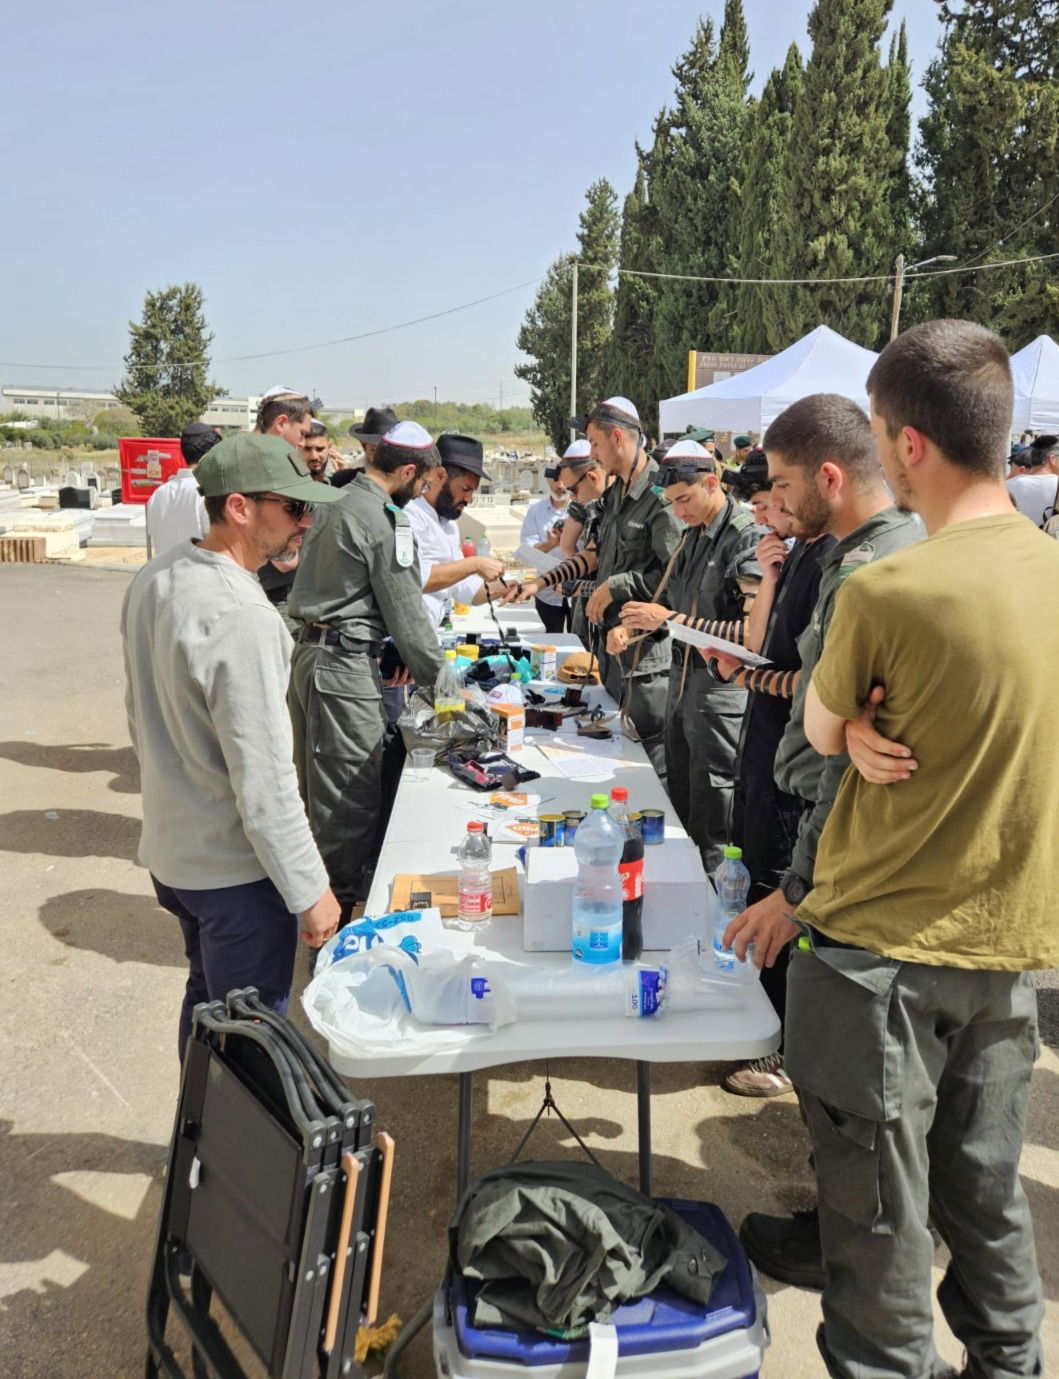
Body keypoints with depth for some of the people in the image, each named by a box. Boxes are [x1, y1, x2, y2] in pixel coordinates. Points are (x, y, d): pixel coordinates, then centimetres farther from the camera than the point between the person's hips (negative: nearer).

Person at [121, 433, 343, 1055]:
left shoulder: (154, 580, 0)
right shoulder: (241, 619, -29)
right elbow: (264, 783, -27)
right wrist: (310, 890, -17)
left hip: (170, 850, 9)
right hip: (236, 870, -9)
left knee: (207, 1004, 26)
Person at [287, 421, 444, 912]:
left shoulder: (336, 502, 15)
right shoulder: (384, 520, -13)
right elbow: (406, 610, -11)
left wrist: (384, 653, 18)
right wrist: (437, 678, 0)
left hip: (308, 648, 10)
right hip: (344, 664, -10)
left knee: (320, 786, 17)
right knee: (351, 795, -2)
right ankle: (345, 904, 7)